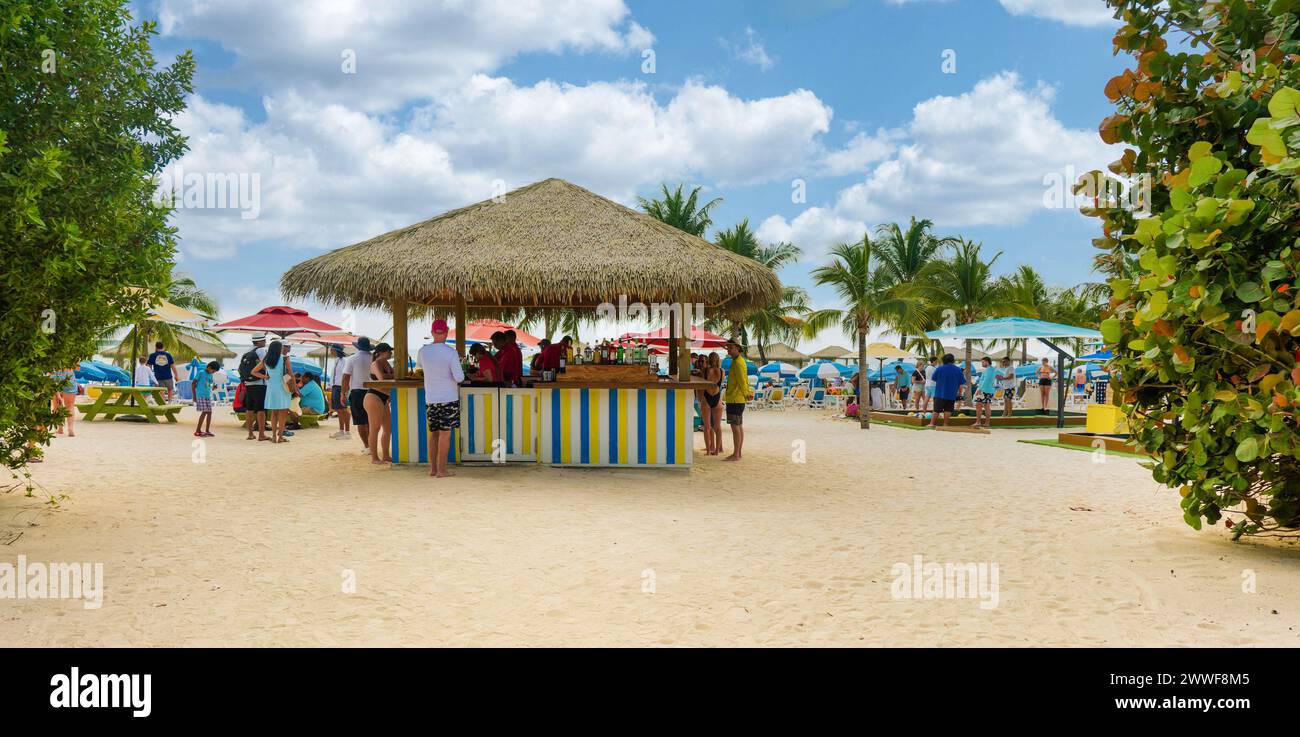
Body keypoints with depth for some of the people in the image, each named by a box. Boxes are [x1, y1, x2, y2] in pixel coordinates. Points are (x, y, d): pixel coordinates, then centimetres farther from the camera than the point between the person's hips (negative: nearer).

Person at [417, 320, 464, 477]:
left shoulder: (423, 351, -1)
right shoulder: (451, 352, -14)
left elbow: (418, 364, 22)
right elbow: (459, 378, -16)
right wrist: (460, 372, 5)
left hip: (430, 399, 4)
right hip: (449, 399, -4)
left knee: (433, 433, 14)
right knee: (445, 433, -1)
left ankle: (432, 468, 17)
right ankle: (442, 470, 0)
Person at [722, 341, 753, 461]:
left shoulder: (738, 362, -16)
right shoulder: (741, 361, 18)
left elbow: (742, 381, -18)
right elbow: (744, 380, 21)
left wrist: (746, 393, -9)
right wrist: (748, 392, 16)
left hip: (735, 399, -11)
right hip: (739, 399, 11)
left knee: (735, 427, -9)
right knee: (739, 426, 12)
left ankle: (735, 455, -8)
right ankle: (738, 453, 17)